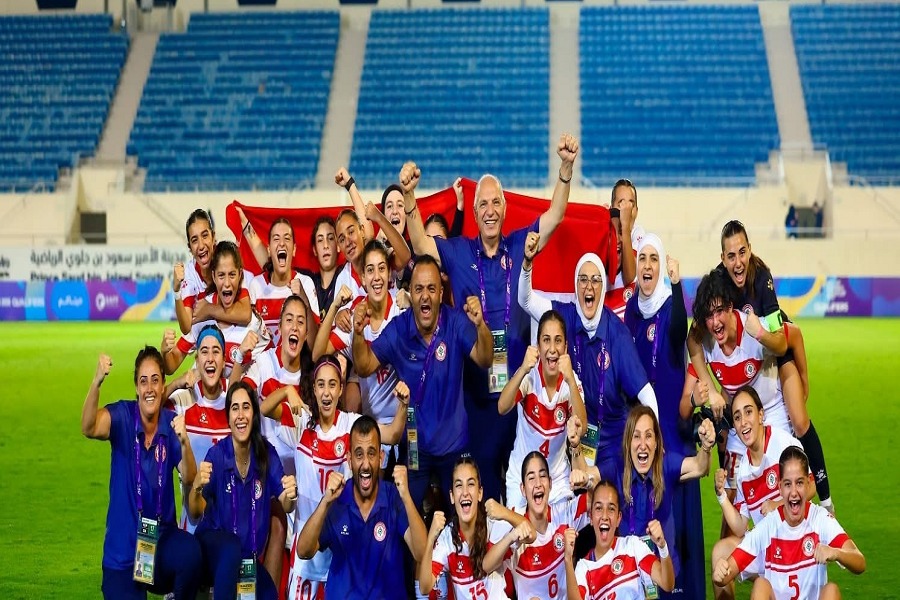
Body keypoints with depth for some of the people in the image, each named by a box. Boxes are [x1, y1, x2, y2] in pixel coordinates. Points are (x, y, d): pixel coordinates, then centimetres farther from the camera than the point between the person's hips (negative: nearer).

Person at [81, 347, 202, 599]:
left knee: (190, 551, -29)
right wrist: (96, 382, -47)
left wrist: (184, 442, -33)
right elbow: (89, 428, -30)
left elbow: (189, 480, -13)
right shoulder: (122, 416, -9)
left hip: (161, 538, 1)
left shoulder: (171, 423, -4)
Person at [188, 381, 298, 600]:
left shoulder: (267, 453, -6)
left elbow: (286, 505, -11)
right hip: (214, 544, -2)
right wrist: (197, 488, -42)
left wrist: (291, 496, -36)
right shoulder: (216, 454, -14)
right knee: (232, 547, -36)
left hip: (249, 556, 2)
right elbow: (195, 513, -20)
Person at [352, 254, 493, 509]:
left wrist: (480, 325, -43)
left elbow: (484, 360, -24)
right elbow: (365, 367, -10)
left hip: (453, 442, -1)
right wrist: (358, 333, -30)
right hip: (414, 443, 1)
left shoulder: (456, 322, -15)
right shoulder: (397, 329, -11)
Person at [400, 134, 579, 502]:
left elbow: (555, 215, -4)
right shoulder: (458, 252, 3)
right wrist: (409, 196, -27)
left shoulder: (520, 246, 5)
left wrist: (566, 166, -20)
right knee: (482, 463, 5)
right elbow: (420, 243, -10)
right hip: (474, 382, -1)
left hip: (516, 378, 1)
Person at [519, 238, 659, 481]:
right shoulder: (565, 316, -5)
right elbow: (525, 300, -15)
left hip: (609, 441, -2)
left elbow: (643, 389, -14)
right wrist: (527, 262, -34)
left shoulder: (617, 331, -12)